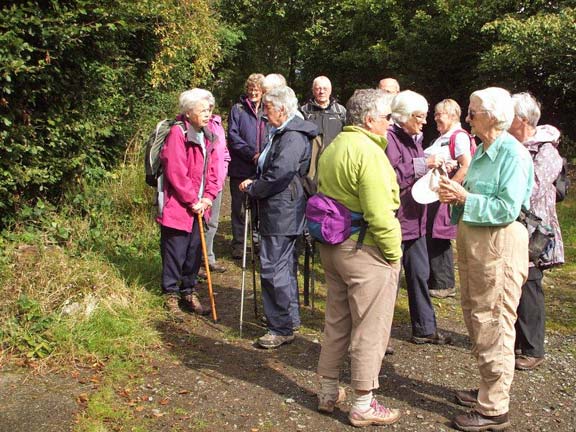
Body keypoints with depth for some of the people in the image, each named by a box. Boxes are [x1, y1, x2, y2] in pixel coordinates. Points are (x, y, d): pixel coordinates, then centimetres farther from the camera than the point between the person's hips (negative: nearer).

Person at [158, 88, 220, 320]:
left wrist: (209, 197, -2)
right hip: (178, 206, -7)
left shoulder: (207, 136, 11)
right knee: (175, 253, 2)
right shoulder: (177, 134, -14)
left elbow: (212, 169, 13)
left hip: (199, 207, 7)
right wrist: (193, 201, -14)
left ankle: (189, 291, 30)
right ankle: (171, 295, 17)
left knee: (195, 252, 15)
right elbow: (175, 173, -19)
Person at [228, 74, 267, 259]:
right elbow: (233, 136, -8)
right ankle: (238, 244, 15)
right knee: (239, 207, 5)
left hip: (262, 169, 2)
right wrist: (251, 154, -17)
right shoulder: (238, 109, 0)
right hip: (240, 168, -2)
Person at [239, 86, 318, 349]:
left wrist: (252, 189, -10)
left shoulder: (292, 137, -19)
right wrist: (254, 183, 6)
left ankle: (281, 328, 2)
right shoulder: (281, 133, 15)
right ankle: (289, 318, 33)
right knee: (284, 265, 19)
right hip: (280, 211, 11)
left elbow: (278, 176, -25)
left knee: (273, 268, -7)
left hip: (281, 213, -11)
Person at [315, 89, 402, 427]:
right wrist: (394, 252, -13)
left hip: (332, 246, 9)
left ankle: (329, 392, 31)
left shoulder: (333, 148, 11)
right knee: (370, 329, 3)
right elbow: (379, 213, -23)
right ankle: (364, 406, 15)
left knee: (337, 322, 19)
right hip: (365, 252, -9)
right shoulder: (367, 151, -19)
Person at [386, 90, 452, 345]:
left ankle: (424, 328, 28)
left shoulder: (414, 139, 15)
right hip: (395, 219, -9)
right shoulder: (390, 138, -14)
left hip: (415, 220, 9)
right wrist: (422, 164, -20)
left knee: (420, 274, 16)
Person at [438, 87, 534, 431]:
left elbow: (507, 209, -23)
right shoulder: (482, 150, 12)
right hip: (472, 240, 10)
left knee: (492, 326, -2)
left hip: (499, 244, -10)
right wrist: (454, 193, 0)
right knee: (475, 317, 19)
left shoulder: (513, 154, -16)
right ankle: (489, 388, 36)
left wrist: (464, 197, -18)